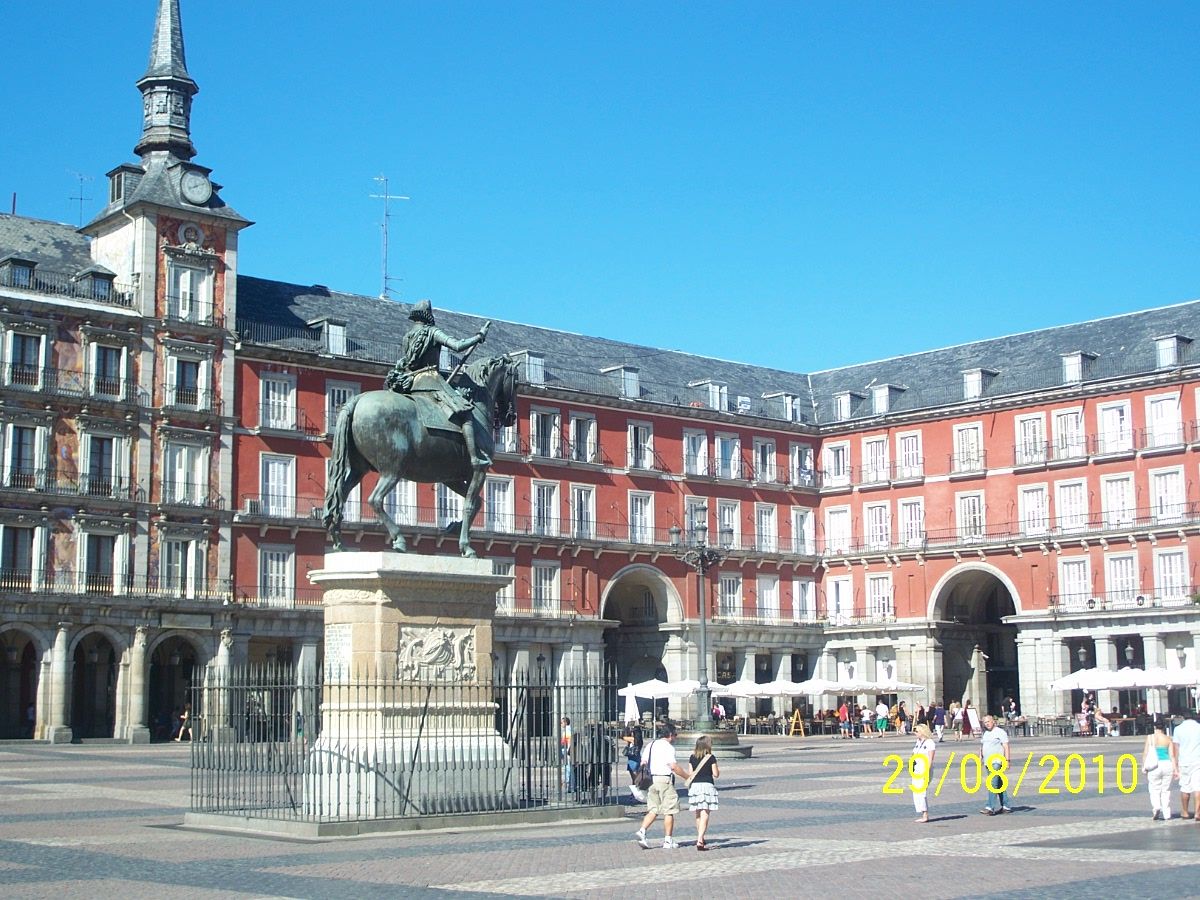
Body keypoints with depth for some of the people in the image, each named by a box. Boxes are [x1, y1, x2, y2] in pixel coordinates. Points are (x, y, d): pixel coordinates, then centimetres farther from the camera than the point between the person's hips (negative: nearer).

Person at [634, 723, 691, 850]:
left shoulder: (650, 745, 13)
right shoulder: (668, 747, -10)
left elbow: (643, 763, 12)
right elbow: (674, 766, -16)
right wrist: (688, 777, -7)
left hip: (651, 779, 7)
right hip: (664, 779, -7)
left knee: (653, 810, 10)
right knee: (669, 811, 2)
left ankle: (642, 831, -9)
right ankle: (668, 841, 4)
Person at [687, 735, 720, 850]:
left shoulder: (692, 758, 6)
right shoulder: (711, 758, -5)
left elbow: (691, 773, 7)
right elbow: (716, 774, -3)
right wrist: (718, 769, 18)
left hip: (695, 785, 4)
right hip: (707, 785, -4)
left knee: (698, 815, 19)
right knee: (705, 815, -7)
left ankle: (700, 838, 31)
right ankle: (700, 841, -19)